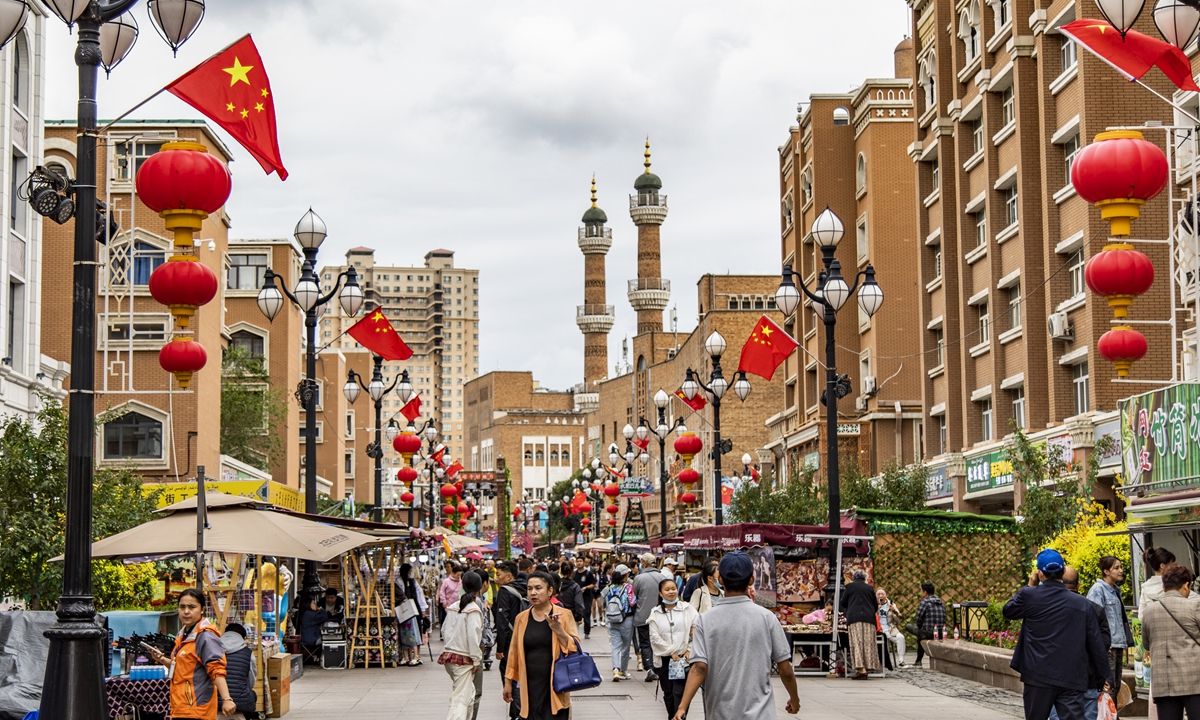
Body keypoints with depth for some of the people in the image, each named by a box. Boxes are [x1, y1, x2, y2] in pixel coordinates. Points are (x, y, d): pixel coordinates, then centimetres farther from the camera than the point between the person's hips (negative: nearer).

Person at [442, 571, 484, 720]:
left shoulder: (453, 607, 8)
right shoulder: (473, 610, -14)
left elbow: (444, 630, 14)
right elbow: (472, 636, -18)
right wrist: (477, 660, -10)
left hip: (449, 654, 8)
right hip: (464, 658, -8)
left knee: (469, 696, 22)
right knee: (461, 700, -8)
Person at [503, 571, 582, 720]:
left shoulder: (563, 615, -1)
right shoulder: (521, 618, 7)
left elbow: (576, 649, -4)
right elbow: (514, 651, 13)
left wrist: (559, 631, -18)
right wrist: (508, 681, 13)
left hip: (555, 688, -3)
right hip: (530, 687, 3)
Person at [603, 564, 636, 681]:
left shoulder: (609, 588, 3)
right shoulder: (628, 587, -11)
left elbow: (605, 604, 9)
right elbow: (633, 603, -16)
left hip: (612, 621, 3)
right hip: (626, 620, -3)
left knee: (615, 647, 1)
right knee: (625, 647, 11)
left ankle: (616, 670, -17)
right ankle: (623, 671, 19)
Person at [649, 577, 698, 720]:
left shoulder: (687, 609, 1)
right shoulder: (655, 613, 4)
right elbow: (655, 637, -3)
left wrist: (689, 650, -7)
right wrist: (672, 651, -8)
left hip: (683, 659, -2)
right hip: (664, 659, 2)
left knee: (679, 693, -11)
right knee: (668, 694, 10)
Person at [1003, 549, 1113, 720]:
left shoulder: (1029, 596, -5)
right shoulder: (1083, 604, 0)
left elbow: (1008, 611, 15)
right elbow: (1096, 644, 3)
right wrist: (1106, 676, 14)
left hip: (1038, 677, 0)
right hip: (1071, 680, 0)